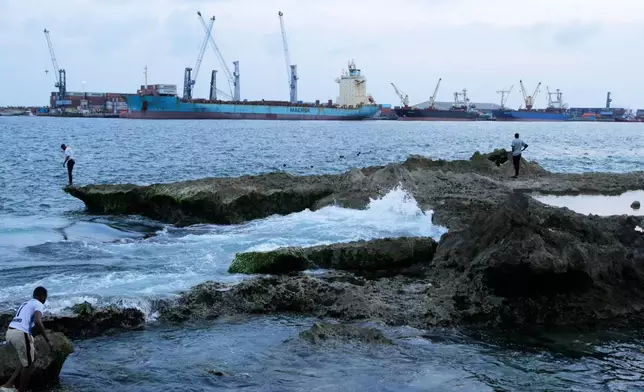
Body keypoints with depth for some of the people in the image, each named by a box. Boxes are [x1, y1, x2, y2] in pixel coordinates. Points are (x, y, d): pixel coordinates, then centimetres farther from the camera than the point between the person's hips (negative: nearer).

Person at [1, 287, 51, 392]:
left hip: (10, 332, 8)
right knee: (28, 364, 8)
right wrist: (47, 339, -14)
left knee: (32, 357, 23)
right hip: (20, 334, -8)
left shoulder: (25, 304, 26)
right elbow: (37, 321, -19)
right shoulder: (39, 305, 0)